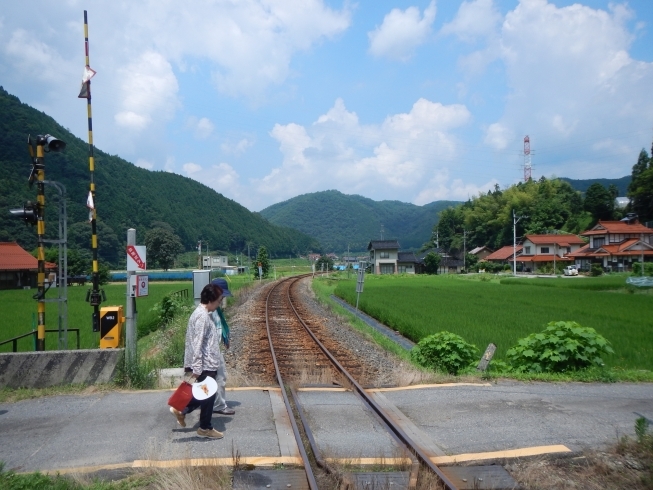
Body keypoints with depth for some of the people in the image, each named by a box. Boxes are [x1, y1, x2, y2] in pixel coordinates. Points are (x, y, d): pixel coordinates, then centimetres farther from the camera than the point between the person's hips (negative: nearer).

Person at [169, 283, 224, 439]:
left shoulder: (202, 313, 12)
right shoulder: (202, 316, -20)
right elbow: (197, 344, -24)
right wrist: (197, 369, -24)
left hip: (206, 364, 10)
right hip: (206, 365, -10)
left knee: (206, 394, 21)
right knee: (208, 396, 4)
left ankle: (181, 410, 26)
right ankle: (205, 428, 18)